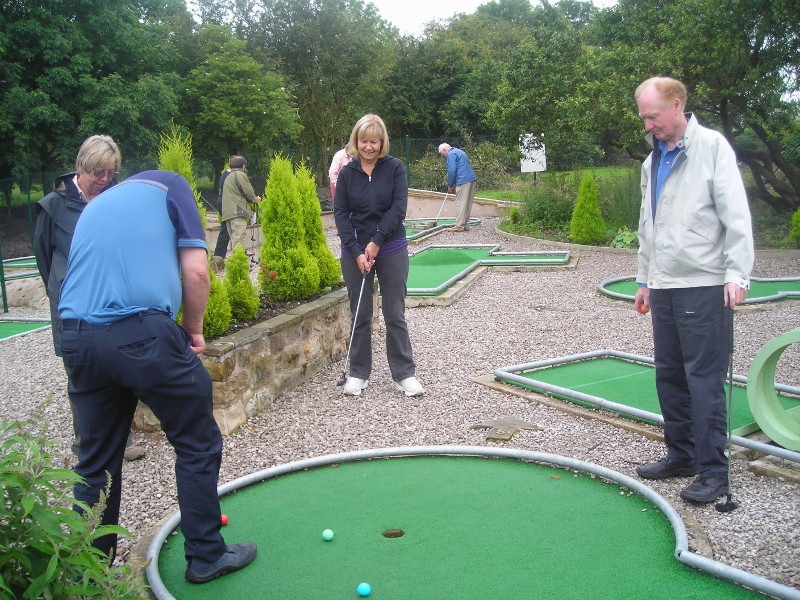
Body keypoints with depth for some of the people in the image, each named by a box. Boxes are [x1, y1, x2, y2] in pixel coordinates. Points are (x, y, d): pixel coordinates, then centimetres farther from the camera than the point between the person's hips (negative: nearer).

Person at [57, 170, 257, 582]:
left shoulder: (94, 205, 28)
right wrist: (193, 330, 13)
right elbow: (196, 272, 0)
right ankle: (206, 555, 19)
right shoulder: (171, 186, 13)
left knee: (95, 463, 17)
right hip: (143, 333, -5)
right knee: (198, 444, 10)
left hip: (78, 339, 6)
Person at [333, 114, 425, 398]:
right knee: (360, 315, 8)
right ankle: (358, 373, 19)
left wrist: (377, 241, -15)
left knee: (395, 313, 2)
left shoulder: (394, 167, -3)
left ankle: (404, 374, 11)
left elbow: (398, 207, -9)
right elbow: (341, 214, -2)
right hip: (355, 251, 2)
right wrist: (357, 252, -12)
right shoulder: (347, 173, 1)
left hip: (391, 249, -1)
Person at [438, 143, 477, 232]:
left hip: (463, 181, -10)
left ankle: (459, 226, -8)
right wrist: (452, 184, 23)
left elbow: (451, 171, -12)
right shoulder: (460, 152, 26)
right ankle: (465, 225, 15)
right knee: (468, 204, 11)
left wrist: (450, 185, 1)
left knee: (460, 203, -7)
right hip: (472, 179, 10)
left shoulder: (451, 154, -4)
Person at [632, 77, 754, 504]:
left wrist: (737, 274, -18)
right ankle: (681, 455, 24)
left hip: (704, 285, -7)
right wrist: (644, 279, 21)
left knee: (704, 377, -4)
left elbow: (736, 215, -11)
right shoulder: (653, 160, 17)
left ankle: (713, 471, 4)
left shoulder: (711, 146, -5)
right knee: (669, 374, 11)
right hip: (664, 287, 7)